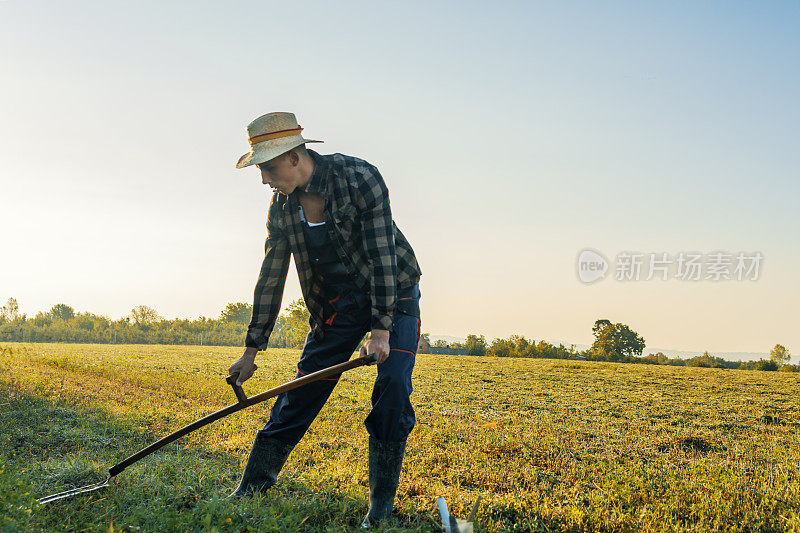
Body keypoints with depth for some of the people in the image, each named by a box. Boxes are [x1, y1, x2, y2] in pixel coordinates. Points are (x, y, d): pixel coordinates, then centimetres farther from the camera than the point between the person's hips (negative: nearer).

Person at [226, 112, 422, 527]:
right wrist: (251, 349, 4)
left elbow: (381, 255, -23)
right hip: (338, 304, 4)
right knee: (301, 392, 0)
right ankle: (251, 489, 9)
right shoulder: (282, 206, -5)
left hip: (394, 293, -4)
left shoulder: (359, 177, -22)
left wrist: (380, 329, -27)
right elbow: (271, 278, 2)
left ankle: (381, 506, -5)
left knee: (392, 388, -17)